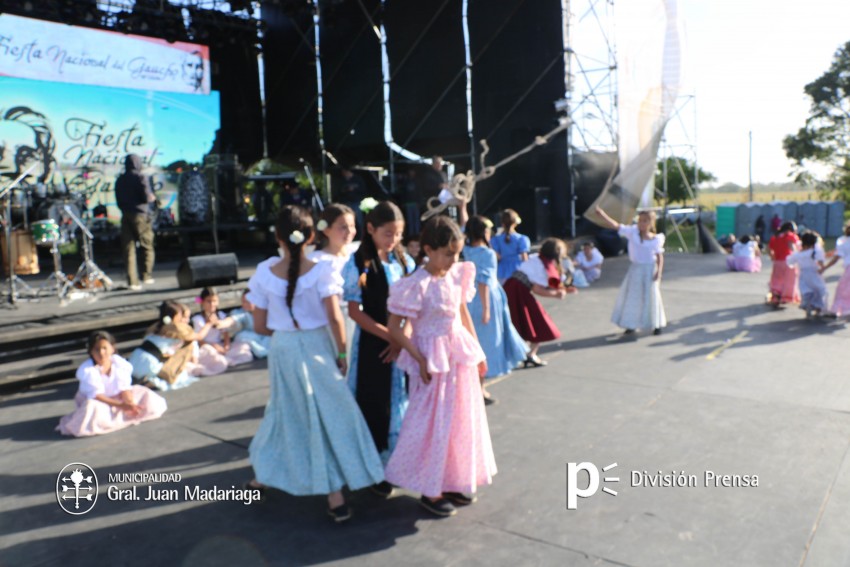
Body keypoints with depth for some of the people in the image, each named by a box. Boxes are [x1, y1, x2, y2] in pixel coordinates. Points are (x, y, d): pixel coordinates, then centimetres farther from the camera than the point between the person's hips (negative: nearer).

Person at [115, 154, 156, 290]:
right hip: (140, 215, -5)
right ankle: (147, 275, 7)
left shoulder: (119, 180, 12)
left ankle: (132, 281, 0)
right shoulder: (140, 178, -6)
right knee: (147, 246, 8)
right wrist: (152, 198, 7)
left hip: (125, 216, 5)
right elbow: (147, 197, -14)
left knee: (128, 249, 2)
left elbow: (118, 200, 14)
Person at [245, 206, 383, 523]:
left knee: (282, 412, 23)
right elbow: (335, 318, -17)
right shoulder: (321, 271, -13)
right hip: (316, 349, -3)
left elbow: (260, 326, -1)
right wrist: (342, 354, -5)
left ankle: (261, 476, 41)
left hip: (282, 351, 4)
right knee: (330, 417, 6)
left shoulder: (265, 273, -5)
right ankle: (335, 497, 9)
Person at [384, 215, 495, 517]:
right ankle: (430, 491, 22)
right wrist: (419, 360, -20)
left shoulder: (458, 275, 1)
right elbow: (394, 327, -17)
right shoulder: (416, 285, -20)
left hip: (460, 354, 7)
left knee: (464, 419, 16)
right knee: (435, 423, 4)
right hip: (433, 358, -7)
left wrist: (478, 350, 15)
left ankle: (454, 482, 35)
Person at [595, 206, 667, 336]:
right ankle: (631, 325, 22)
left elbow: (660, 256, -2)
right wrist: (602, 214, -25)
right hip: (635, 269, 2)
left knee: (652, 297, 5)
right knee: (632, 297, 8)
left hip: (650, 270, -2)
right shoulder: (632, 232, -7)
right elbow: (615, 225, -14)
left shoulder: (656, 239, -8)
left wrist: (659, 271, -14)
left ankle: (656, 325, 21)